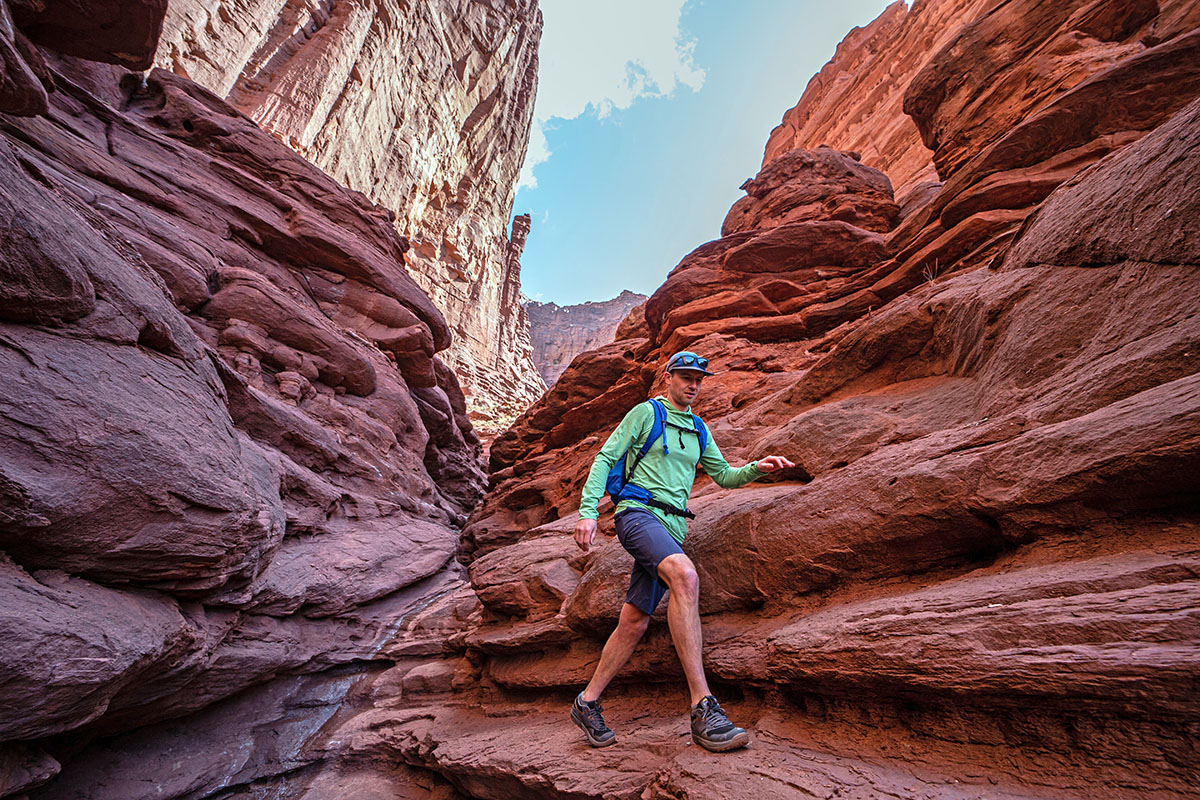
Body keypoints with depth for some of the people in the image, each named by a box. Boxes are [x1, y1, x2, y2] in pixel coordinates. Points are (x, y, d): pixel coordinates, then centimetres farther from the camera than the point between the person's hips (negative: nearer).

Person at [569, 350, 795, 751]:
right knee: (685, 576, -33)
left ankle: (587, 703, 21)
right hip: (638, 513, -7)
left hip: (672, 527, 7)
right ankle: (704, 708, -30)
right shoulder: (646, 413, 2)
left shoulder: (698, 430, 21)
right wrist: (587, 511, -13)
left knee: (634, 621, 5)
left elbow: (724, 476, 22)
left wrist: (757, 468, 2)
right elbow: (604, 459, -3)